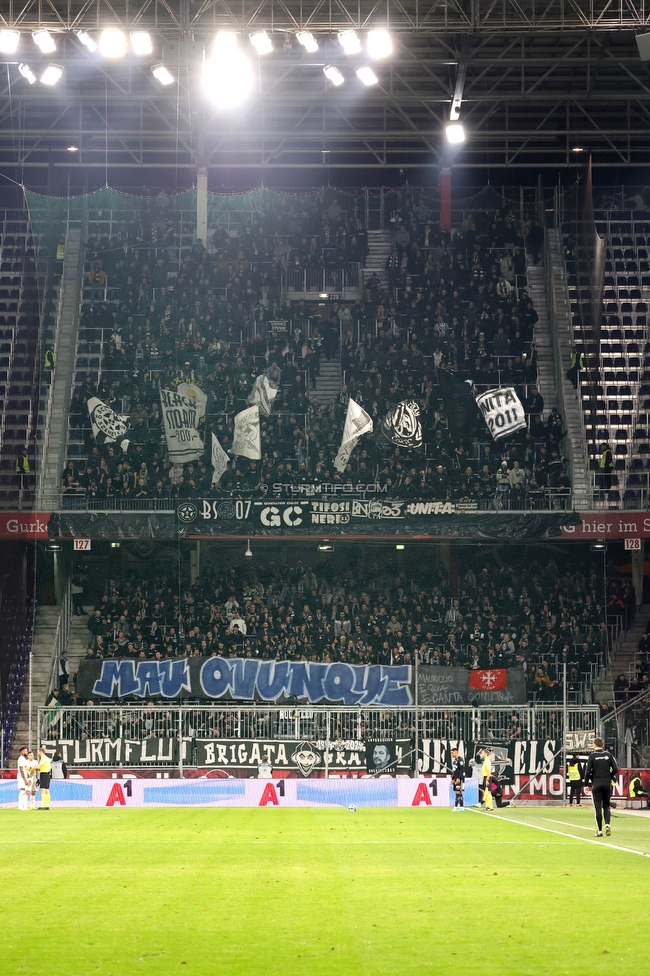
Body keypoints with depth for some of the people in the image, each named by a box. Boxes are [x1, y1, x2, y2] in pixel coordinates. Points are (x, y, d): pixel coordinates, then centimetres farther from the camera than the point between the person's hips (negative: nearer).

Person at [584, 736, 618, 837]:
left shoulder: (592, 756, -6)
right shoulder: (608, 755, 2)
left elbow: (588, 771, -9)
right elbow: (615, 770, 0)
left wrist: (587, 782, 4)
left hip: (596, 784, -3)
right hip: (607, 784, 3)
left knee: (598, 808, 2)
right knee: (606, 806, 14)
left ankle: (599, 830, 0)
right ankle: (607, 824, -8)